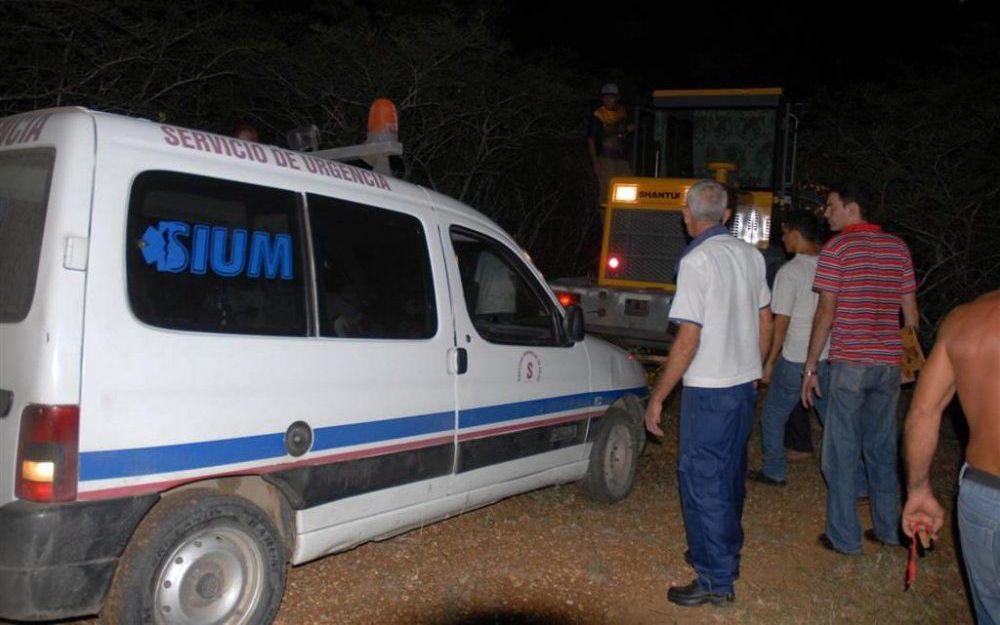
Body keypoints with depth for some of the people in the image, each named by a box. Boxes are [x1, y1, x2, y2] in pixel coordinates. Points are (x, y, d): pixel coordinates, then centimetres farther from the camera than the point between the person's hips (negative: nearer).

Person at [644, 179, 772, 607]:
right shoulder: (750, 255, 6)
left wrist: (657, 397, -16)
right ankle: (724, 552, 37)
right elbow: (765, 322, 13)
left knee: (703, 481, 0)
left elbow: (688, 338, -21)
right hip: (745, 383, 8)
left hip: (709, 390, -8)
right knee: (730, 474, 21)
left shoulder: (697, 261, -17)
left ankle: (717, 581, 6)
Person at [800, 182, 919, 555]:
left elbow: (826, 312, -10)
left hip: (850, 362, -6)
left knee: (842, 452, 3)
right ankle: (889, 528, 26)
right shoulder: (898, 248, 9)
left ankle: (844, 537, 8)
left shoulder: (837, 248, -7)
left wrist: (810, 367, -5)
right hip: (889, 363, 6)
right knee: (883, 448, 17)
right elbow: (910, 312, 11)